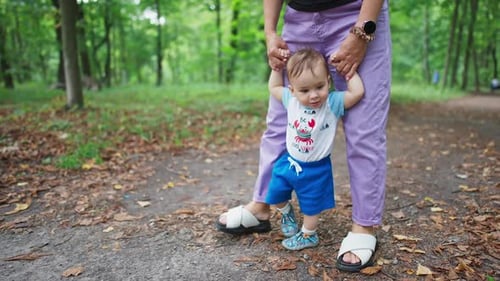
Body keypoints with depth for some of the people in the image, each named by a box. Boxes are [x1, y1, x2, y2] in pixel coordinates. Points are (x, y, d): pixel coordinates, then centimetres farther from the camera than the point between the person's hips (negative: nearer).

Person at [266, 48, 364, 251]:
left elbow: (357, 92, -33)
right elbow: (274, 87, 7)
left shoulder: (333, 103, -21)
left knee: (311, 205, 14)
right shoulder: (291, 100, -11)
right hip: (289, 162, 3)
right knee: (276, 195, 15)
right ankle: (287, 213, 48)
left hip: (315, 169, -3)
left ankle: (308, 235, 40)